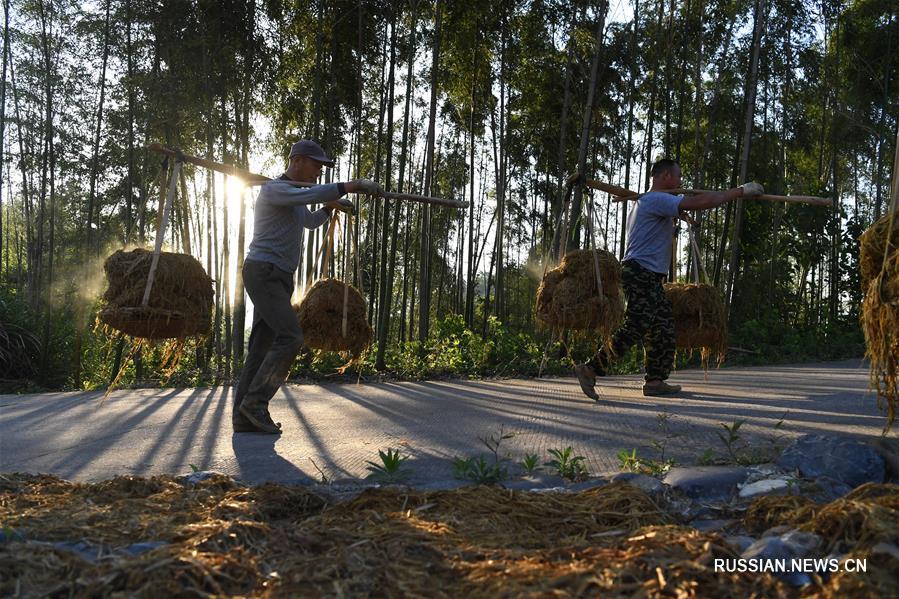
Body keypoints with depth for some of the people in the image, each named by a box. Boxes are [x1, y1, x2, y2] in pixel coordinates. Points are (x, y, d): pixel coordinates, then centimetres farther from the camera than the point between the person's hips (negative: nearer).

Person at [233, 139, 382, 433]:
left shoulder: (295, 197, 21)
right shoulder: (273, 189, -11)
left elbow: (310, 222, 42)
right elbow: (310, 195, -31)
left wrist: (330, 206, 25)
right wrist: (353, 185, -33)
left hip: (278, 279, 10)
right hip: (263, 274, -10)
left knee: (263, 346, 4)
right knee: (290, 337, -18)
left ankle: (245, 416, 3)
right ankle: (256, 401, -12)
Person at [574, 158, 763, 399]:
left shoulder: (646, 202, 24)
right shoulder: (657, 199, -10)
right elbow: (700, 202, -20)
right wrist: (741, 191, -14)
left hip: (651, 278, 11)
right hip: (640, 273, -11)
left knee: (663, 329, 7)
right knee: (634, 328, -17)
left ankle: (655, 381, 7)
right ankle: (590, 369, -16)